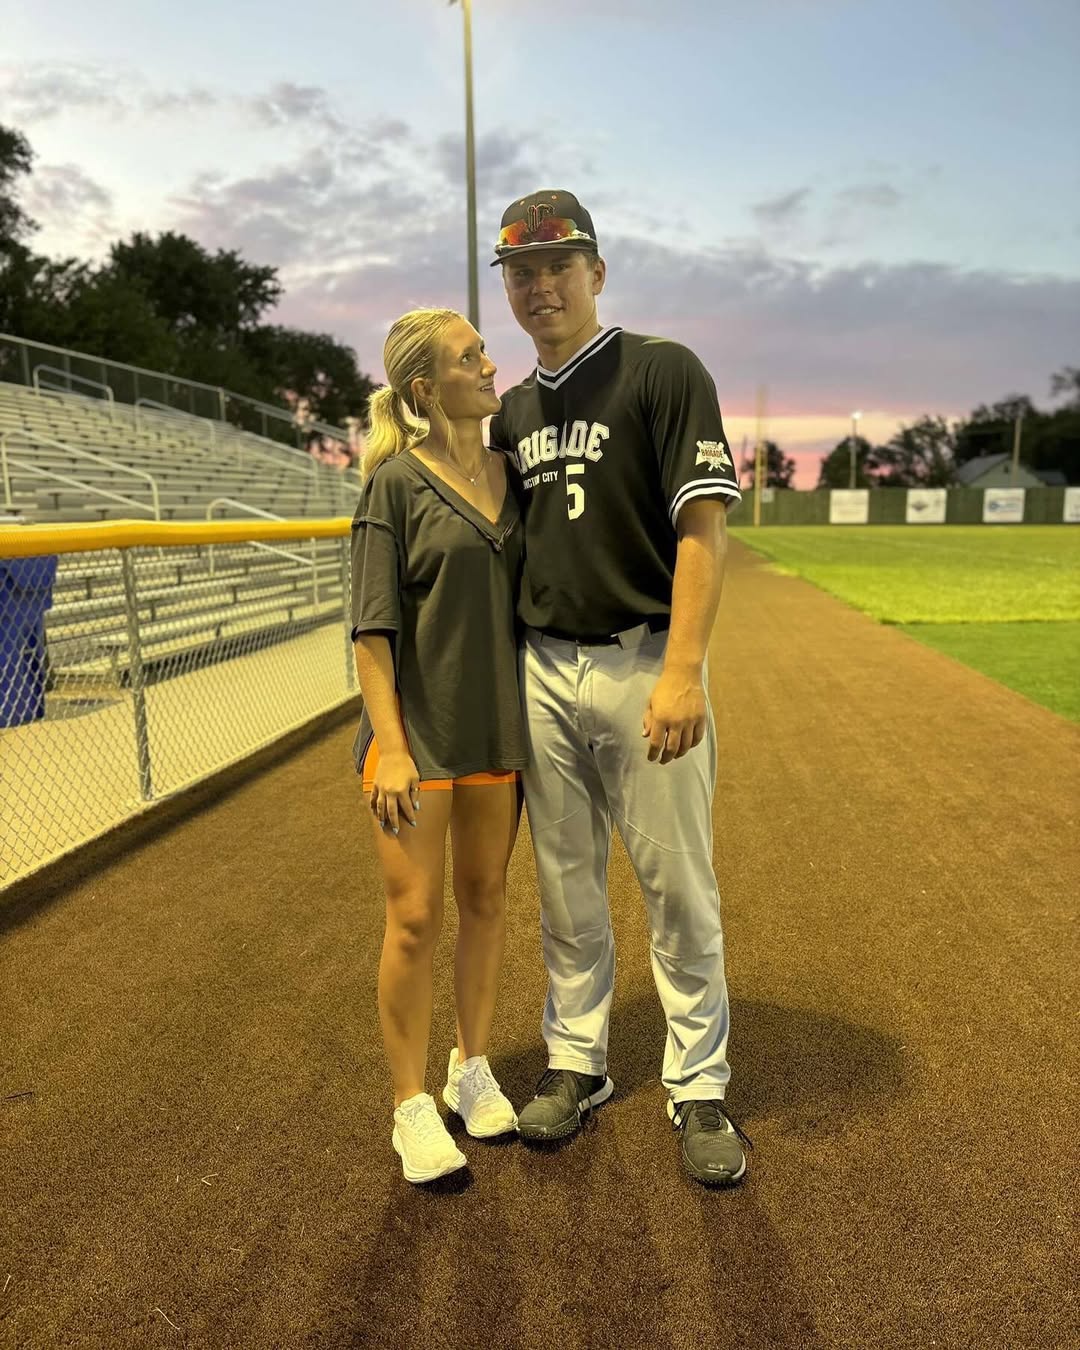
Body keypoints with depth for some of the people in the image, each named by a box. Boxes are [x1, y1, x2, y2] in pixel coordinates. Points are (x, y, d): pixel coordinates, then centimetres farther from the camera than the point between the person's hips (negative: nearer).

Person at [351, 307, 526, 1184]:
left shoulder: (513, 472, 7)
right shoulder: (398, 481, -7)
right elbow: (372, 625, -10)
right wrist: (390, 745, -16)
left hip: (501, 723, 5)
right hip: (418, 725, -5)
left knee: (485, 900, 14)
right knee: (416, 917, 1)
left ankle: (474, 1071, 32)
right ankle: (412, 1104, 18)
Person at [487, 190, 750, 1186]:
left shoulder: (664, 372, -4)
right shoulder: (513, 411, 15)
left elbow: (704, 525, -12)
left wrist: (682, 672, -21)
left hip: (644, 665, -5)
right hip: (542, 671, 6)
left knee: (679, 889, 3)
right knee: (567, 888, 13)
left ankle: (699, 1090, 20)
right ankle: (576, 1064, 29)